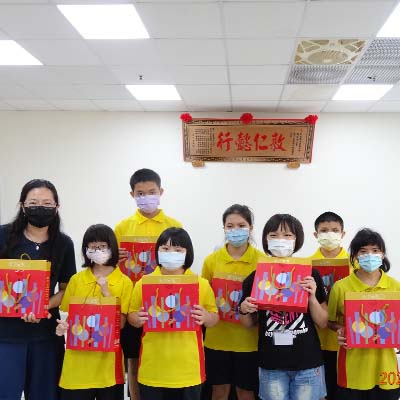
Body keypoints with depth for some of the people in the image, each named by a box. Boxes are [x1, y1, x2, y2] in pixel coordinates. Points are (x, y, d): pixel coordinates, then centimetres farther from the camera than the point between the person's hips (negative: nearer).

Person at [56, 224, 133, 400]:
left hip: (107, 358, -1)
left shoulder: (124, 282, -2)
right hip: (78, 358, 2)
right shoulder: (76, 279, 5)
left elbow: (120, 323, -7)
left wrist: (106, 292, -14)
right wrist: (63, 326, -11)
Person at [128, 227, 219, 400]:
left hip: (188, 369, 0)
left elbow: (214, 318, 6)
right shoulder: (143, 283, 1)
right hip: (152, 369, 1)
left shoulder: (201, 284, 0)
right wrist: (138, 319, -14)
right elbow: (131, 317, 8)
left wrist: (206, 317, -16)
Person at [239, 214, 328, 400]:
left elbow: (322, 323, 1)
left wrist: (312, 297, -16)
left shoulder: (310, 274, -3)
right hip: (271, 365, 1)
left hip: (307, 363, -1)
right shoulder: (256, 277, -1)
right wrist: (244, 310, -12)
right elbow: (250, 324, 9)